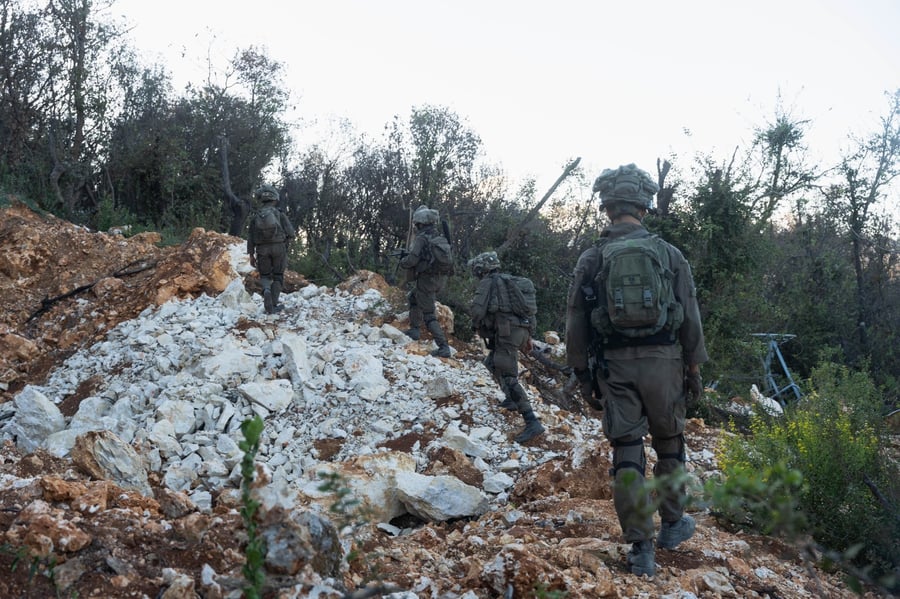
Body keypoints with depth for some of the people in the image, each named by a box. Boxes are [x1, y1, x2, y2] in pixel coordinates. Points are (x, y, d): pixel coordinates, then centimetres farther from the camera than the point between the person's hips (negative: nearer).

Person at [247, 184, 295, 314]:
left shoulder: (256, 216, 4)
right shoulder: (279, 213, -3)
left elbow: (250, 238, 4)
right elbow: (290, 232, -8)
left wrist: (251, 255, 11)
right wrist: (286, 242, 13)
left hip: (262, 249, 2)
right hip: (279, 247, -2)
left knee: (265, 276, 14)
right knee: (277, 276, 11)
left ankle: (266, 290, -19)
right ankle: (274, 305, 9)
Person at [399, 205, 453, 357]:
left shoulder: (422, 238, -14)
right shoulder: (442, 238, 9)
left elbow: (412, 260, -20)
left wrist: (402, 262, 3)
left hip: (426, 280, -8)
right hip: (441, 280, 8)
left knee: (429, 316, -4)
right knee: (413, 297, 30)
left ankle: (444, 347, -10)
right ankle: (415, 329, 30)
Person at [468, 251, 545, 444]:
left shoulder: (487, 283, -2)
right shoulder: (510, 282, 23)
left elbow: (477, 310, -12)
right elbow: (527, 309, 23)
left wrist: (477, 327, 10)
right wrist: (528, 337, 25)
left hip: (507, 333, -9)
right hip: (521, 331, 9)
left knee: (508, 378, -12)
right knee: (492, 363, 29)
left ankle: (532, 422, -22)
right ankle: (511, 399, 32)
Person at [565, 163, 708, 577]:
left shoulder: (590, 260, 0)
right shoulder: (669, 254, 0)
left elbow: (576, 324, 2)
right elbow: (690, 317, 2)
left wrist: (582, 373, 11)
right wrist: (694, 367, 11)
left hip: (615, 366, 0)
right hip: (663, 362, 0)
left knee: (627, 453, 3)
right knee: (669, 445, 18)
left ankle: (641, 548, 5)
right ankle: (672, 524, 32)